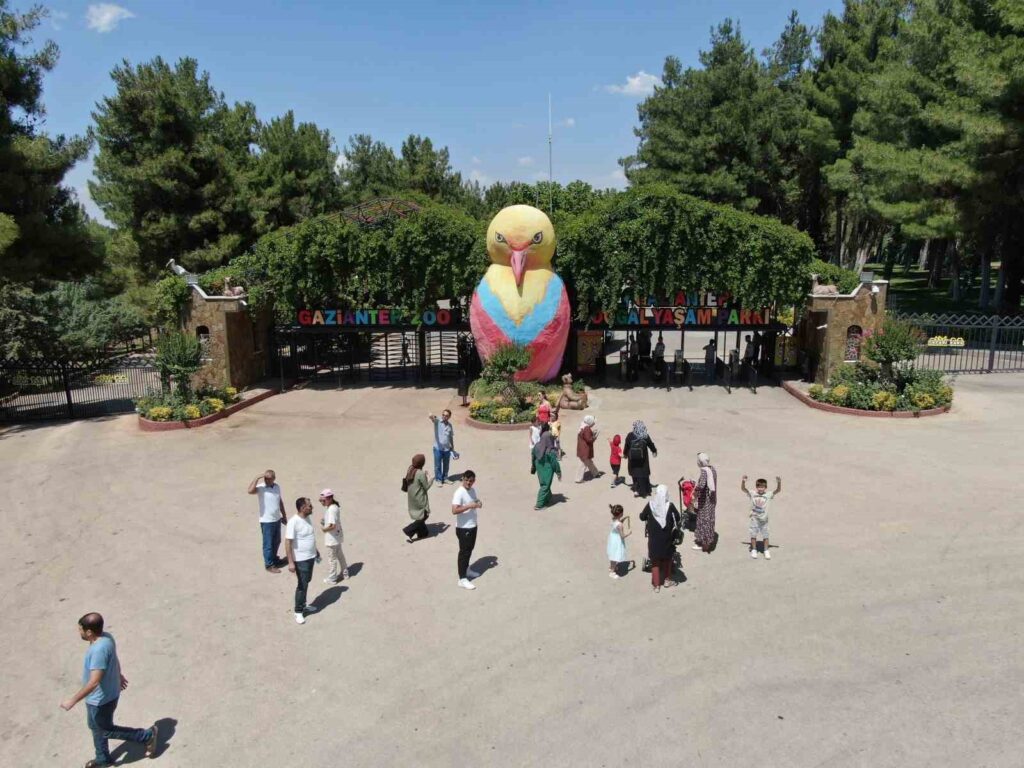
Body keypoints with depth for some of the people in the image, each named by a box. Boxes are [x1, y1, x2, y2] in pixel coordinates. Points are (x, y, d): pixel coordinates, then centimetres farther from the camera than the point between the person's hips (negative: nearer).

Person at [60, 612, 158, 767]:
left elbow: (94, 682, -36)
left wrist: (73, 701, -28)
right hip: (99, 697, 9)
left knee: (106, 730, 13)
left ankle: (147, 736, 21)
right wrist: (119, 675, 27)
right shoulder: (106, 637, -7)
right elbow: (115, 659, 11)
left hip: (101, 699, -9)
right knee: (96, 726, 26)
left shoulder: (99, 649, -36)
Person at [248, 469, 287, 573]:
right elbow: (250, 491, -40)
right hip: (266, 521, -7)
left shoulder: (277, 487, 2)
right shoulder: (261, 487, -18)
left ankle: (274, 558, 42)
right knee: (268, 544, 4)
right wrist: (257, 478, -34)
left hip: (277, 519, 7)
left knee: (277, 542, 22)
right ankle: (269, 565, 17)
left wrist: (284, 516, 18)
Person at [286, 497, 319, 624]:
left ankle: (303, 605, 36)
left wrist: (316, 551, 25)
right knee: (302, 585, 1)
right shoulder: (293, 522, -24)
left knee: (306, 582, 20)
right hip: (301, 560, -8)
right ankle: (298, 612, 15)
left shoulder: (307, 518, 2)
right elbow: (288, 542, -23)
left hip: (310, 557, 8)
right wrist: (290, 562, -24)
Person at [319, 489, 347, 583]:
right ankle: (344, 573, 37)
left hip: (332, 538, -10)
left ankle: (332, 578, 19)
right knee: (340, 555, 23)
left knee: (332, 558, 6)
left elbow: (332, 525, -33)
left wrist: (324, 529, -17)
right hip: (337, 536, 10)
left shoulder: (331, 509, -27)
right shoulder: (334, 506, 3)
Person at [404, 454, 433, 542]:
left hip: (411, 497, 8)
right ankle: (408, 531, 1)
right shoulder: (421, 474, -27)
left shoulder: (410, 469, -4)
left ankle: (422, 533, 36)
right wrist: (431, 479, -2)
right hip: (420, 498, -8)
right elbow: (426, 487, -17)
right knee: (423, 516, 9)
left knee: (420, 515, 24)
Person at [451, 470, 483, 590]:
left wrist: (478, 503, -2)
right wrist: (470, 506, -32)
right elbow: (454, 510, -31)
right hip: (463, 528, -9)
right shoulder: (459, 493, -23)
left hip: (473, 525, 9)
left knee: (470, 549, 22)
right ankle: (462, 579, 7)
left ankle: (466, 569, 42)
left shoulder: (472, 490, 4)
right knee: (464, 551, -1)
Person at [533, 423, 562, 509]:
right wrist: (559, 473, -5)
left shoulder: (536, 447, -12)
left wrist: (534, 469, 16)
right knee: (545, 486, 8)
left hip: (540, 470, 6)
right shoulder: (551, 452, -27)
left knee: (543, 484, 24)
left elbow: (533, 459, 1)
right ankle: (539, 504, 9)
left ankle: (547, 498, 46)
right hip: (547, 471, -6)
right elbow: (555, 463, -19)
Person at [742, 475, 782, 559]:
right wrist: (743, 481, -34)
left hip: (764, 519, 0)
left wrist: (779, 483, -34)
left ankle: (766, 551, 21)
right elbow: (743, 489, -15)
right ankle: (754, 550, 21)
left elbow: (778, 490, -16)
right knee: (753, 534, 7)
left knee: (765, 535, 7)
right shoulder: (752, 494, -6)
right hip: (754, 518, 0)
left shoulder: (768, 495, -6)